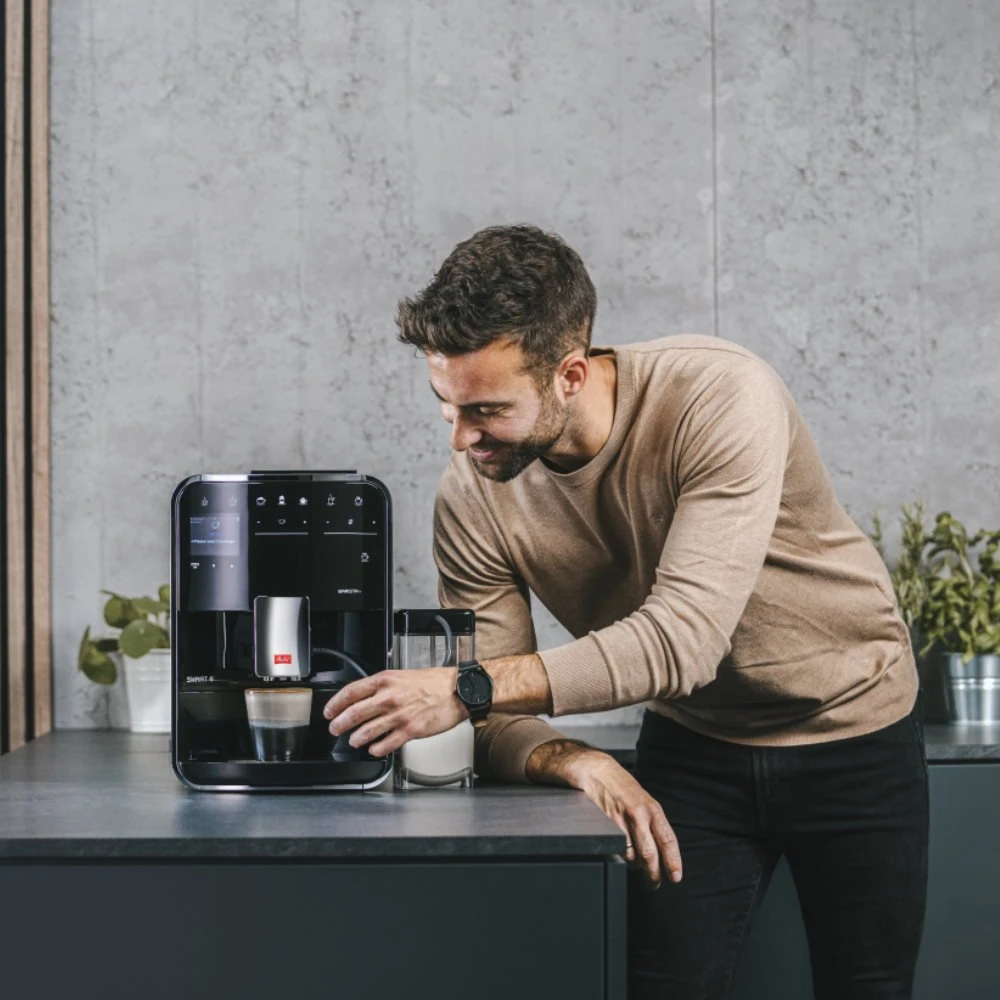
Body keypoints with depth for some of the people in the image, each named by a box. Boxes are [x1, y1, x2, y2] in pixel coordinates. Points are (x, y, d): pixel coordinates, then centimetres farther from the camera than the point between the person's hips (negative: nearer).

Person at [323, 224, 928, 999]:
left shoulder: (720, 398, -30)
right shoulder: (472, 499, -17)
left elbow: (684, 637, -38)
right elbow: (494, 718, -14)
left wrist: (471, 688, -45)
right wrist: (576, 761, -37)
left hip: (851, 738, -2)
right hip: (692, 746, 3)